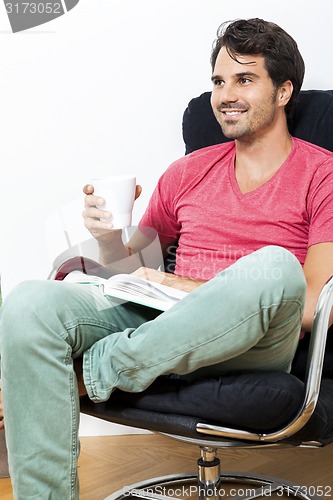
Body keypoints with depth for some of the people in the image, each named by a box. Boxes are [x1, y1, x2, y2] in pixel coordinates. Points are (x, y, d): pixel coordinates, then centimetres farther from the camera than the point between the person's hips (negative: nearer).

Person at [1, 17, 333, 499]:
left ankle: (91, 372, -19)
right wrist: (110, 237, -1)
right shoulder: (188, 172, 20)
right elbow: (132, 268, 23)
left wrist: (183, 287, -8)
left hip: (254, 347, -3)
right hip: (164, 327, 4)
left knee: (273, 266, -37)